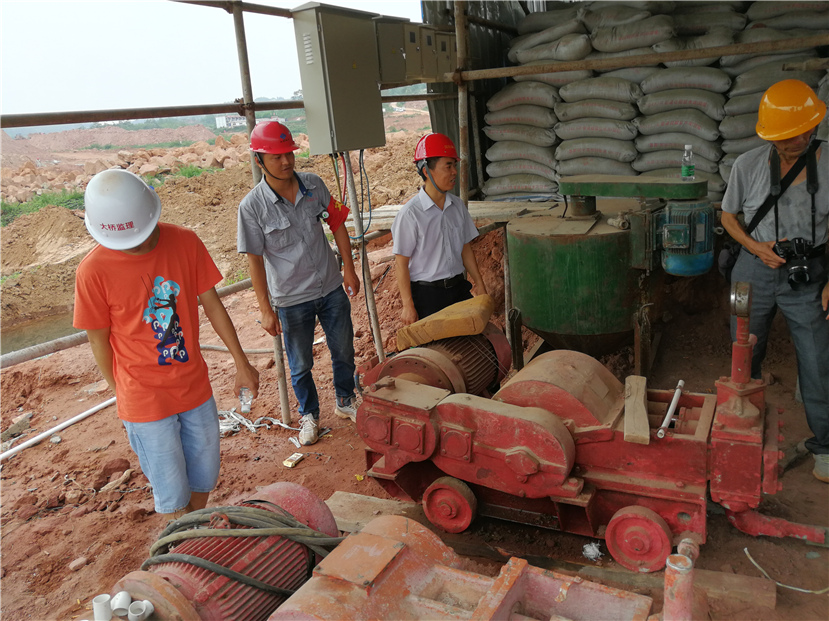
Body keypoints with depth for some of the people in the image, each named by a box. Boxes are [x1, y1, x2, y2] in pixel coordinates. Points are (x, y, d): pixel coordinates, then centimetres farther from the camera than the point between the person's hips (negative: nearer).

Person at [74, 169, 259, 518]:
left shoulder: (185, 243, -11)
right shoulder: (93, 271, -19)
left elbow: (212, 305, -2)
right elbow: (99, 341, -7)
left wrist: (242, 364, 3)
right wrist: (121, 393, 3)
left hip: (195, 385, 3)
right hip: (145, 401, -3)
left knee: (204, 474, 20)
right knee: (171, 486, 12)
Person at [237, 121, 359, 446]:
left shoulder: (314, 184, -5)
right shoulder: (252, 206, -15)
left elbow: (337, 224, 6)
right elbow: (254, 259, -12)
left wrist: (349, 269, 5)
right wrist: (266, 309, -11)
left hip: (331, 288, 3)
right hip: (291, 299, -3)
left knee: (343, 351, 17)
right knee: (300, 364, 13)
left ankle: (345, 402, 42)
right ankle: (309, 414, 37)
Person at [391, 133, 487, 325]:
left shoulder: (457, 206, 4)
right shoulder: (410, 214, -14)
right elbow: (401, 263, -11)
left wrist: (479, 284, 13)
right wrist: (408, 306, -12)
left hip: (459, 287, 5)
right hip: (427, 294, -5)